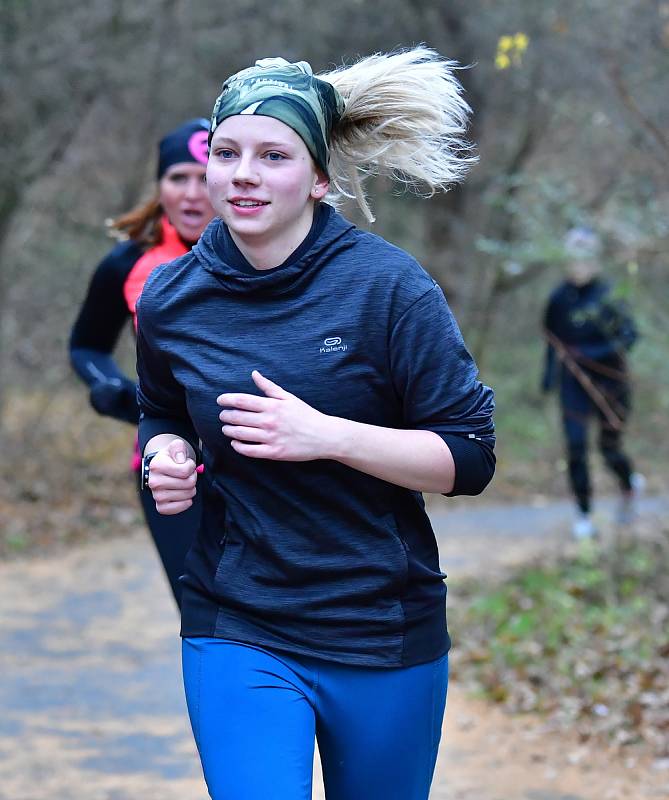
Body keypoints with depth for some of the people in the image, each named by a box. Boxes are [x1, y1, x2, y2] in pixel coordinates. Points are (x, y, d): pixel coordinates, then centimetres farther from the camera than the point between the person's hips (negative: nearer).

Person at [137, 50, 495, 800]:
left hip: (386, 635, -1)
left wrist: (328, 435, -23)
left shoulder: (388, 286, -11)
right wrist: (165, 456, -3)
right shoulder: (171, 297, 0)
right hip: (235, 631, 1)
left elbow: (470, 458, -10)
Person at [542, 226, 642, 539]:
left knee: (609, 448, 5)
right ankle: (583, 514, 4)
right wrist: (549, 372, 15)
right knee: (576, 446, -7)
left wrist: (597, 352, -26)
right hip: (574, 382, 3)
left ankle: (629, 484, 39)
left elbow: (629, 335, -15)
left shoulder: (608, 295, -11)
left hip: (608, 381, -3)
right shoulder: (560, 298, 2)